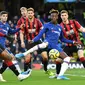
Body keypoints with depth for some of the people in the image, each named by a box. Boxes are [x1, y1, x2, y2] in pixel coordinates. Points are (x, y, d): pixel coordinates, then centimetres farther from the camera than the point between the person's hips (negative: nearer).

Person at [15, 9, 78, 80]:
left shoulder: (59, 27, 21)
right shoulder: (47, 25, 8)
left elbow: (62, 39, 31)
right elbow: (40, 35, 2)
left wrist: (72, 42, 25)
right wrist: (33, 40, -15)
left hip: (55, 46, 6)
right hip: (48, 43, -6)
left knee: (67, 58, -8)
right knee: (44, 44, -43)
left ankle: (60, 75, -5)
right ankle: (23, 55, -38)